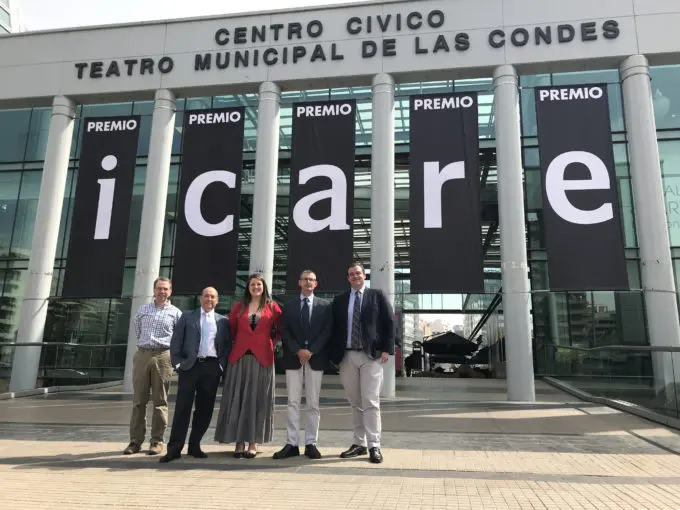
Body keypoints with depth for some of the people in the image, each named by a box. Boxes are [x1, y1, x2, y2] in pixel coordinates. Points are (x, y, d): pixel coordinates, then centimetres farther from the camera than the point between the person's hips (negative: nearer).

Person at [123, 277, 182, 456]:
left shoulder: (175, 313, 5)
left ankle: (157, 441, 5)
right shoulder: (143, 309, 14)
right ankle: (136, 441, 9)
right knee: (138, 400, 3)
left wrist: (172, 352, 5)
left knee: (160, 401, 0)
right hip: (142, 355, 3)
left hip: (162, 356, -3)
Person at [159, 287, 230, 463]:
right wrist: (178, 363, -3)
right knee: (182, 408, -2)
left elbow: (227, 346, 9)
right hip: (190, 366, -1)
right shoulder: (187, 316, 10)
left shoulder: (223, 321, 12)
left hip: (212, 367, 2)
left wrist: (222, 365, -1)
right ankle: (174, 448, 2)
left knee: (205, 409, 5)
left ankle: (194, 446, 17)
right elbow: (175, 341, 5)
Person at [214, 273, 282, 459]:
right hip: (240, 358, 2)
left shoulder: (272, 307, 4)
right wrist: (239, 343, 4)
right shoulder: (239, 307, 9)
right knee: (237, 398, 2)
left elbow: (280, 329, 11)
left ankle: (254, 442, 10)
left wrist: (271, 343, 1)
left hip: (262, 358, -1)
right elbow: (231, 329, 13)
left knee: (257, 399, 3)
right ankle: (239, 442, 10)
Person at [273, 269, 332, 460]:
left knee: (313, 403, 3)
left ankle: (311, 444, 9)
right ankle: (292, 444, 5)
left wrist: (311, 351, -11)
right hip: (293, 358, 1)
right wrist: (298, 351, -11)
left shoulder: (325, 306, 8)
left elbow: (327, 331, 0)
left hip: (316, 358, -1)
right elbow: (285, 332, 3)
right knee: (293, 402, 1)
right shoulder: (288, 306, 11)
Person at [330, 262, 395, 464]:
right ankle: (359, 443, 18)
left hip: (371, 356, -3)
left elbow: (389, 323, 2)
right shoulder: (339, 300, 13)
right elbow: (334, 327, 11)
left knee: (370, 402, -7)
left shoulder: (377, 295, 6)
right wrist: (335, 353, 2)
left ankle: (374, 446, -1)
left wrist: (386, 349, -7)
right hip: (347, 356, 3)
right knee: (355, 402, 10)